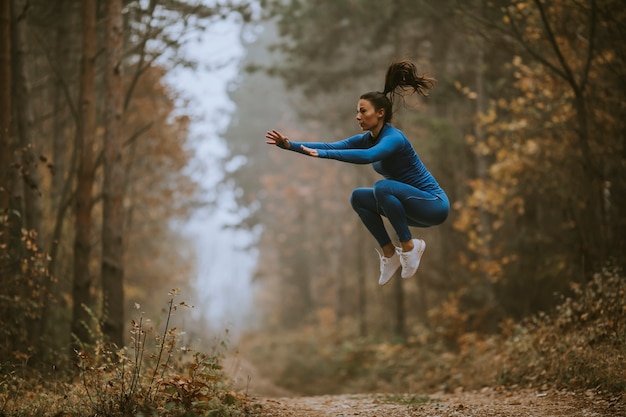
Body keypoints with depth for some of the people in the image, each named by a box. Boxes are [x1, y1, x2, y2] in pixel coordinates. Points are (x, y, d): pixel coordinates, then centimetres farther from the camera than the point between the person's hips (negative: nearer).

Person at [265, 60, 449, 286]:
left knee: (383, 187, -31)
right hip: (409, 202, 9)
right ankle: (390, 254, 6)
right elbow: (332, 146, -7)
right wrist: (291, 145, -17)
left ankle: (409, 246, -16)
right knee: (358, 197, 4)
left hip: (434, 204, -9)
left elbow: (367, 156, -43)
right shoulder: (367, 138, 3)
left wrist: (324, 154, -47)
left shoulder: (393, 138, -23)